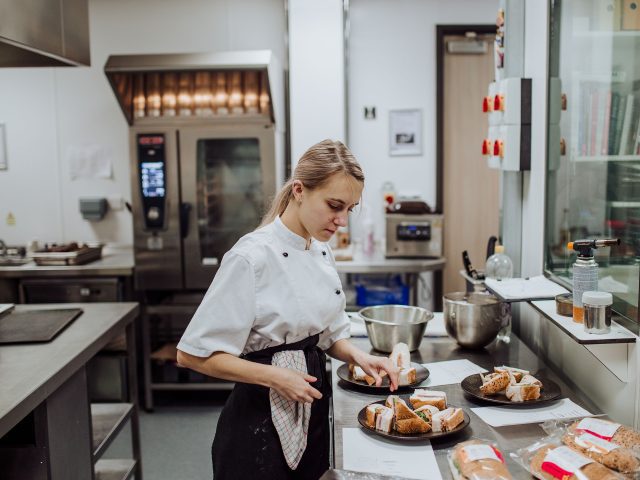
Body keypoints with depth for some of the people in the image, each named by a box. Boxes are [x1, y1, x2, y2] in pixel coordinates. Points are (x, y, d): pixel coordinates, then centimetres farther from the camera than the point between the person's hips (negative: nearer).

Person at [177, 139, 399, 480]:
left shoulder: (322, 252, 3)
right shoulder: (252, 257, -21)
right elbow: (194, 354, -19)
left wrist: (357, 356, -7)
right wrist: (274, 377, -23)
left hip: (314, 408, 7)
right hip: (261, 417, -7)